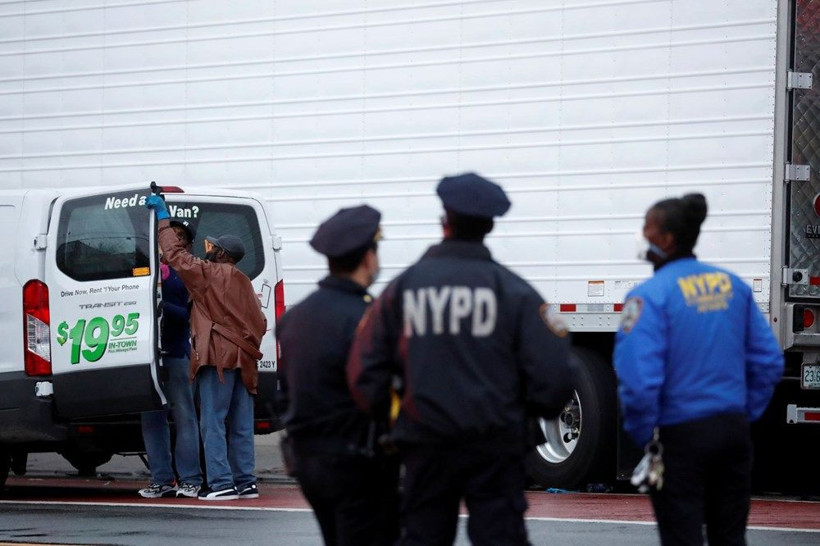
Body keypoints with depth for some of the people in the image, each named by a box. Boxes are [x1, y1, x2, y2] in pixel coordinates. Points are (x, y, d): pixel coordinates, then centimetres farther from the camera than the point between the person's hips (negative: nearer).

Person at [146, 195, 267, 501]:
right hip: (244, 360, 8)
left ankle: (221, 484, -12)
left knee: (213, 423, -6)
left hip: (218, 357, -8)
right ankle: (245, 483, 10)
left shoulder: (207, 273, -3)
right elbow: (259, 323, 19)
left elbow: (175, 254, -3)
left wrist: (162, 217, 5)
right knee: (241, 426, 10)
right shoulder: (243, 283, 19)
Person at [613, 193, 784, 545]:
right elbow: (769, 362, 7)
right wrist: (745, 414, 15)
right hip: (733, 431, 6)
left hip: (680, 436, -6)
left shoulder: (651, 296, -15)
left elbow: (638, 380, -21)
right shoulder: (734, 286, 5)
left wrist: (642, 434, -7)